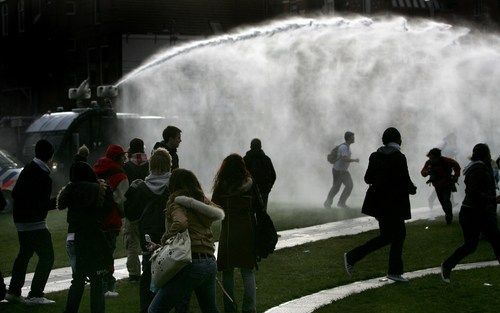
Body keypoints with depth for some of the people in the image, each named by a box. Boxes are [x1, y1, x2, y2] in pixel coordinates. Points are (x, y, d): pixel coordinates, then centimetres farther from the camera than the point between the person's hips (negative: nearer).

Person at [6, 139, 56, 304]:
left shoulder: (27, 169, 8)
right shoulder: (43, 176, -19)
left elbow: (15, 193, 14)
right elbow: (44, 204, -18)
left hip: (21, 221, 10)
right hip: (34, 223, -9)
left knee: (24, 254, 21)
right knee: (47, 256, -3)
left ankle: (13, 291, 27)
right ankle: (35, 294, -5)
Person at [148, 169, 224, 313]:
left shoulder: (176, 202, -2)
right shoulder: (204, 201, 19)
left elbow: (181, 223, -21)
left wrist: (163, 242, -7)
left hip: (191, 262, -8)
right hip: (211, 262, 8)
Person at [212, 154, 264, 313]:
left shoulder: (221, 186, -6)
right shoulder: (250, 184, -4)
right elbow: (260, 208, 0)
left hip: (227, 233, -1)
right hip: (247, 233, 1)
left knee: (227, 271, 9)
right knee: (248, 271, 9)